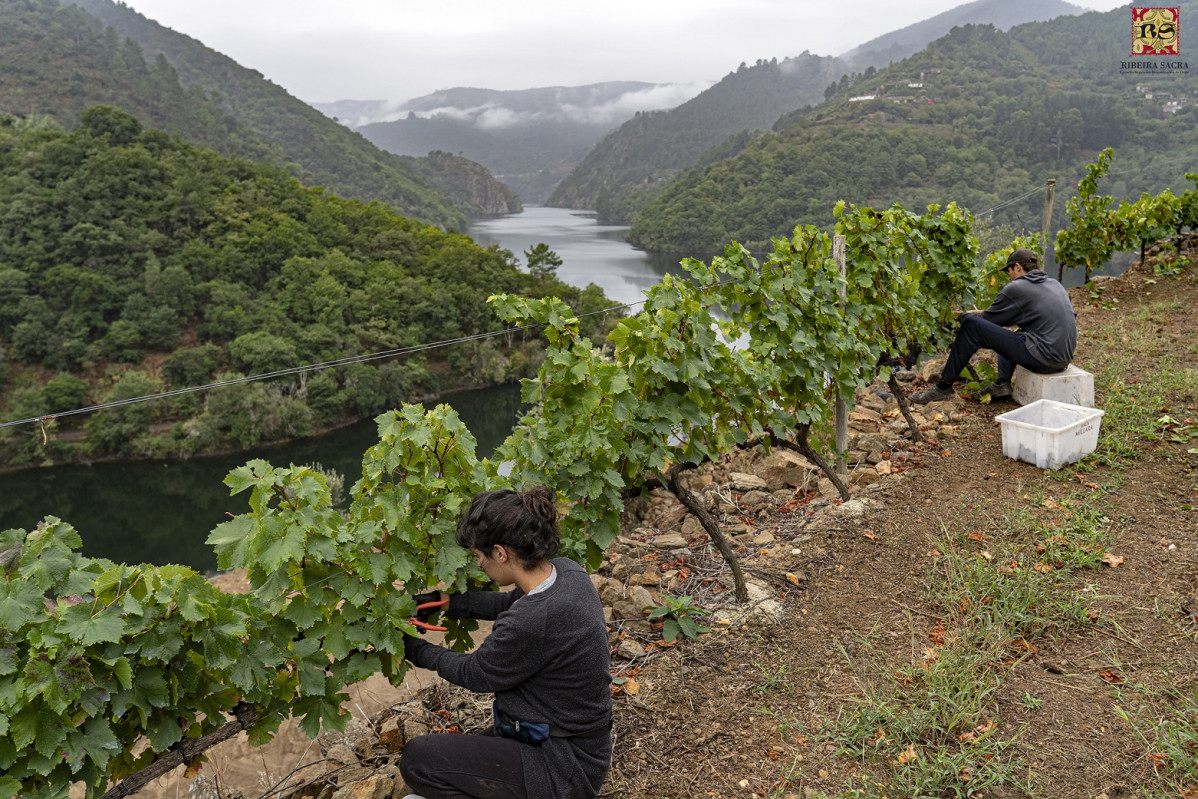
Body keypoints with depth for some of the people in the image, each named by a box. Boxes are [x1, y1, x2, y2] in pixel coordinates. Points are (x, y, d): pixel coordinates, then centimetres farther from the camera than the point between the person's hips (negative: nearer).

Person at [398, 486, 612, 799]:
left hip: (564, 771, -9)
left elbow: (475, 674, -12)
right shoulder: (566, 571, -8)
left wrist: (418, 651, 4)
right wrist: (446, 601, 12)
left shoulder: (530, 623, -32)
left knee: (416, 760, -2)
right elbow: (509, 602, 14)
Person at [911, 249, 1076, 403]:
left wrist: (965, 315, 25)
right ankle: (1002, 384, 21)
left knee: (971, 326, -7)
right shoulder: (1055, 284, 17)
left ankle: (943, 387, -3)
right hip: (1065, 356, 9)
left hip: (1044, 357, -9)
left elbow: (987, 320, 2)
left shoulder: (1015, 288, -6)